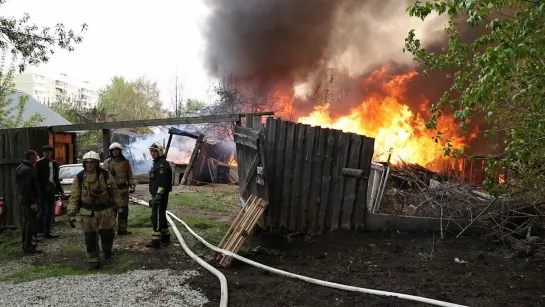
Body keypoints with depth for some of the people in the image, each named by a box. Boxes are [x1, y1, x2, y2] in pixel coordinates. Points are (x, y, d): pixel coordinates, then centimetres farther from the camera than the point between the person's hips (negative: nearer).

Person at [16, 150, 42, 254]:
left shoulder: (21, 167, 13)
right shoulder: (27, 170, -20)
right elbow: (27, 188, -25)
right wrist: (32, 202, -23)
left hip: (23, 199, 11)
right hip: (29, 200, -11)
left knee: (25, 221, 18)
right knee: (31, 222, -7)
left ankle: (25, 242, 28)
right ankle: (27, 246, -5)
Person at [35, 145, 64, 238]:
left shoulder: (55, 163, 11)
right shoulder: (39, 163, -5)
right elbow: (36, 178, -8)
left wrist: (60, 190, 15)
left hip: (51, 191, 6)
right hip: (42, 191, -5)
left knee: (50, 213, 9)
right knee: (42, 212, -3)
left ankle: (47, 232, 17)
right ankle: (37, 231, 10)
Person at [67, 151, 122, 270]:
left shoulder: (105, 174, -4)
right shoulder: (79, 177, -5)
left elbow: (114, 190, 6)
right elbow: (74, 197, -2)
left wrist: (119, 205, 9)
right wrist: (71, 214, -5)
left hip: (105, 211, 0)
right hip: (88, 213, 0)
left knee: (107, 233, 4)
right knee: (90, 238, 3)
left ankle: (107, 250, 36)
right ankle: (93, 261, 18)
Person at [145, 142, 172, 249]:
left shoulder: (163, 164, -16)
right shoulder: (157, 163, 19)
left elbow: (162, 182, -24)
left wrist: (158, 196, -27)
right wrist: (154, 196, 26)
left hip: (160, 196, -11)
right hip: (157, 195, 11)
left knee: (157, 217, -9)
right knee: (161, 216, 17)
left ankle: (156, 241, -6)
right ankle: (166, 237, 26)